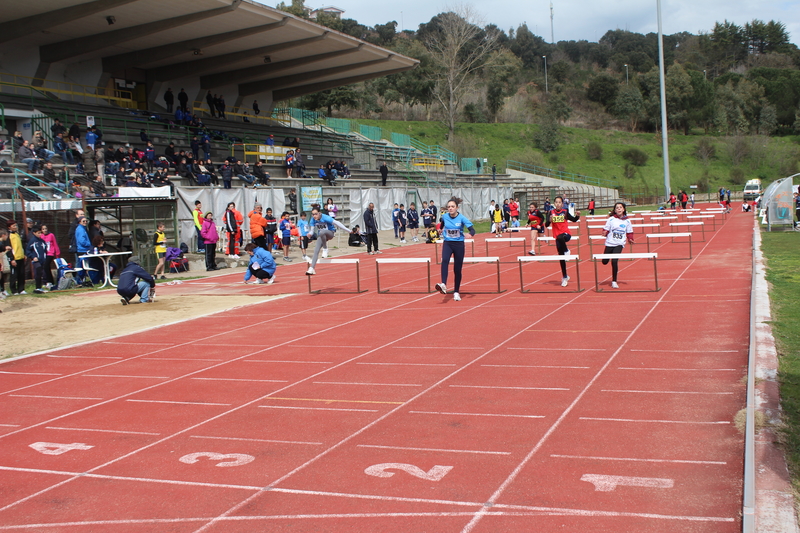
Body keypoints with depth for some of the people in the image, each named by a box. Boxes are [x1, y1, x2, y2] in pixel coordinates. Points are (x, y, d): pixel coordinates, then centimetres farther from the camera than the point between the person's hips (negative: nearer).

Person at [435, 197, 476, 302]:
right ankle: (443, 285, -42)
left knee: (457, 269, 4)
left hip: (459, 244, -1)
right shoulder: (445, 217, -3)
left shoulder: (462, 218, -12)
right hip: (447, 243, 1)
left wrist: (470, 234, -41)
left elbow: (472, 229, -21)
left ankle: (456, 292, 20)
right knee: (445, 260, -30)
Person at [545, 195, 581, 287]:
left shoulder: (565, 212, -3)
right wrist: (550, 220, -28)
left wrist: (577, 216, -10)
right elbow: (546, 225, -8)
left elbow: (573, 220, 10)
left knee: (560, 237, -40)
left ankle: (566, 250, -10)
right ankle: (564, 277, 20)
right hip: (558, 236, 2)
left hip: (566, 234, -2)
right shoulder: (551, 212, -2)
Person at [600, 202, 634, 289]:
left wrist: (630, 239, -7)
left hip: (619, 244, -1)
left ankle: (614, 281, -2)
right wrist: (605, 233, -21)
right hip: (610, 243, 1)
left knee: (614, 261, -15)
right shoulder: (611, 219, -1)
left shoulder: (627, 221, 3)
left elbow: (629, 232, 10)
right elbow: (606, 229, 1)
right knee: (605, 262, 3)